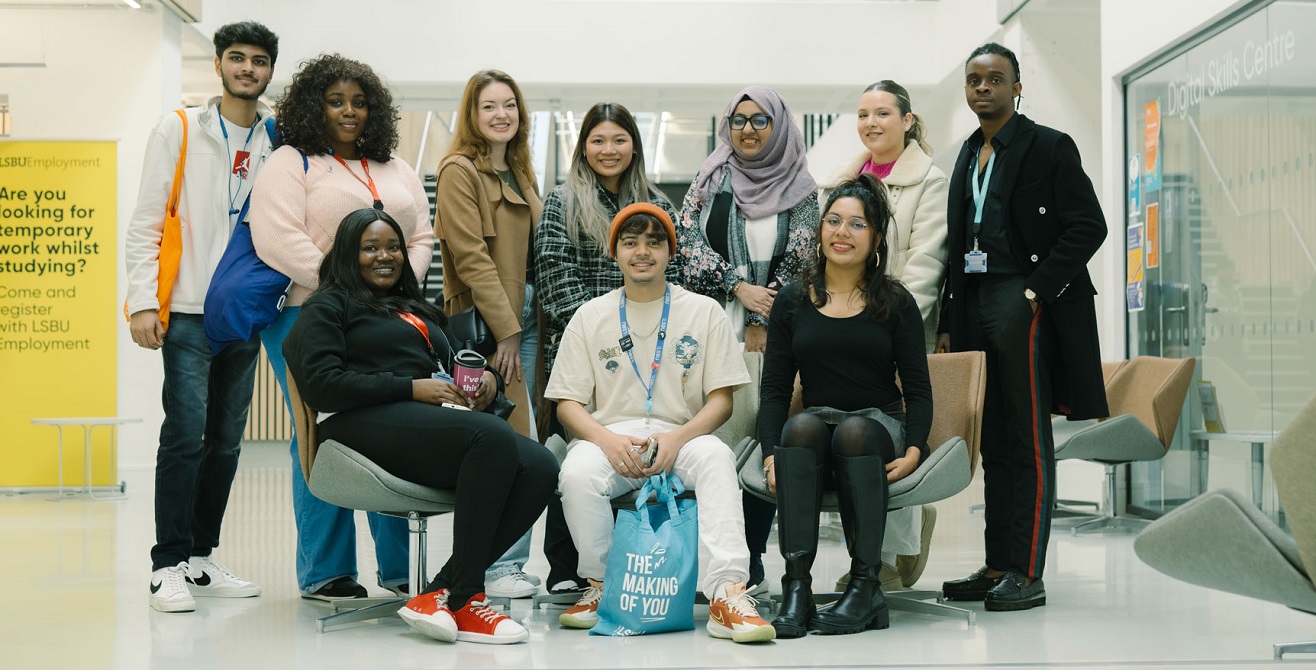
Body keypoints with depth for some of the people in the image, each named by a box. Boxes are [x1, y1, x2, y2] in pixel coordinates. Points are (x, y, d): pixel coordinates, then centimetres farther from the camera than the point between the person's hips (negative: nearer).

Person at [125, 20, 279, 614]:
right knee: (185, 435, -9)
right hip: (189, 312, -4)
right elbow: (145, 222, -2)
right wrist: (143, 301, -11)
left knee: (226, 440, 8)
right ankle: (168, 565, -1)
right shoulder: (179, 130, 2)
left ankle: (201, 557, 18)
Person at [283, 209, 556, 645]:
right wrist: (412, 388, -11)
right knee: (494, 436, -35)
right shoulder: (328, 306, 13)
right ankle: (465, 600, -29)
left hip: (436, 422, 7)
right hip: (370, 423, -7)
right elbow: (322, 384, -3)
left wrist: (486, 379, 11)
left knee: (540, 468, -23)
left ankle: (442, 593, -24)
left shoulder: (416, 309, 36)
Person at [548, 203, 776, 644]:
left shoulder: (704, 312, 10)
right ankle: (600, 586, -10)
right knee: (577, 472, -33)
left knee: (717, 458, -35)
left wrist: (678, 438, -15)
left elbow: (721, 399, 4)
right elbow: (567, 403, 7)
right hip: (609, 437, 1)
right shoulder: (590, 317, 12)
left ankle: (727, 594, -42)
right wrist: (607, 439, -14)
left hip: (681, 436, 0)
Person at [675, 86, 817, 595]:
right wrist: (739, 286, -10)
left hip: (772, 334, 0)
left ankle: (751, 562, 5)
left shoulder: (800, 190, 8)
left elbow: (798, 262, 2)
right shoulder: (711, 179, 11)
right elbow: (689, 241, 1)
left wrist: (763, 323, -5)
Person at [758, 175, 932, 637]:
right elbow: (774, 388, 6)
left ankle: (866, 584, -32)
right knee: (802, 425, -34)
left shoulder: (896, 303, 8)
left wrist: (913, 450, -15)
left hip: (880, 426, -1)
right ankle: (796, 587, -40)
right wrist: (771, 454, -11)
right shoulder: (792, 301, 11)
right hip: (815, 431, 1)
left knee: (855, 431, -35)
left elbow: (918, 390, 5)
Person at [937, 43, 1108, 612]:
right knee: (993, 443, 8)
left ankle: (1027, 575, -3)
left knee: (1027, 442, -6)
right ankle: (997, 567, 13)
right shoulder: (968, 156, 20)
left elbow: (1089, 227, -8)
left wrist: (1036, 290, -14)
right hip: (976, 305, 7)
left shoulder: (1049, 147, -1)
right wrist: (949, 323, 14)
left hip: (1025, 305, -7)